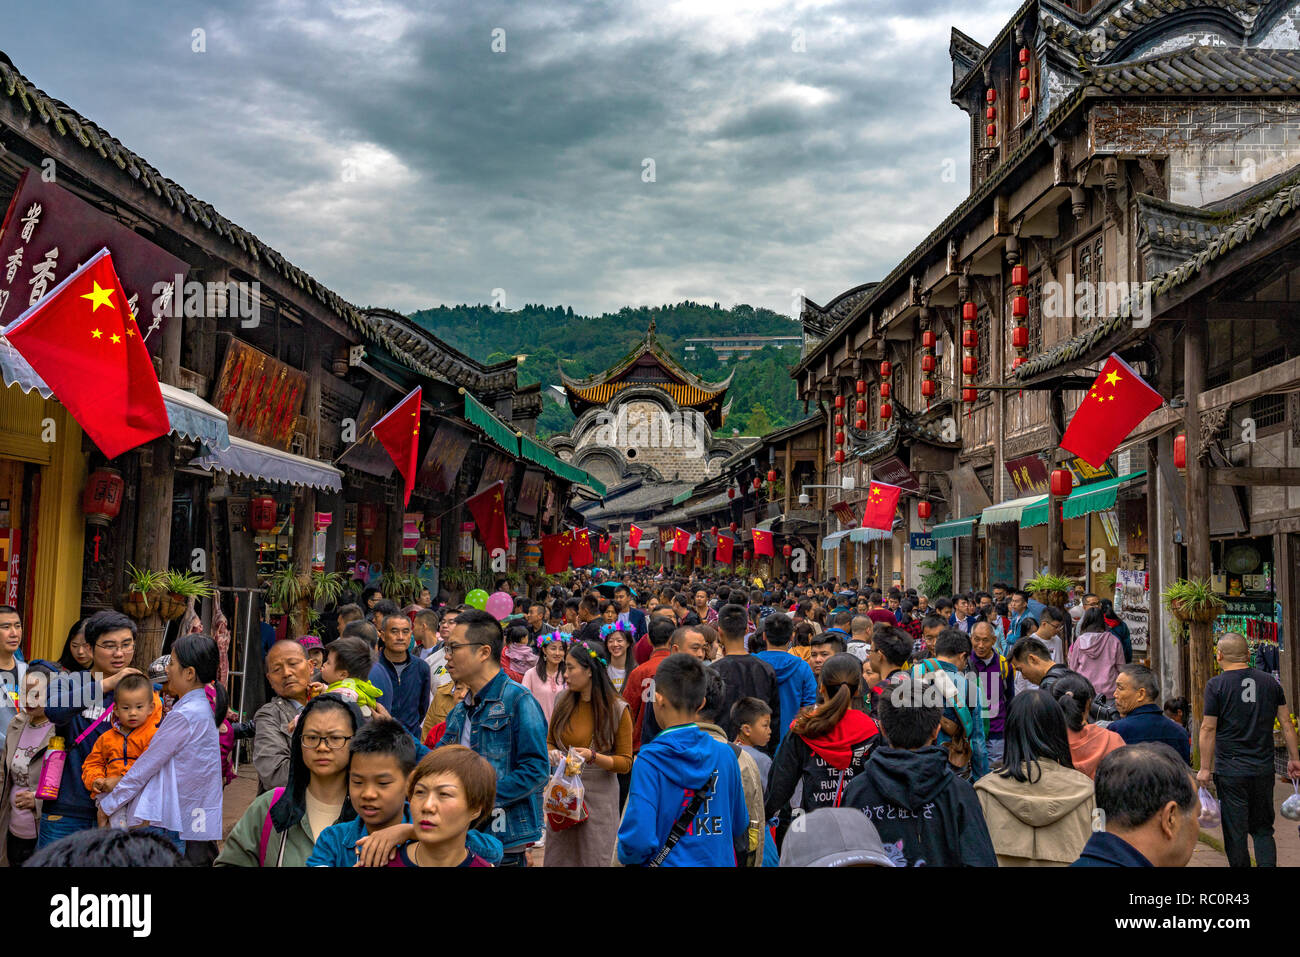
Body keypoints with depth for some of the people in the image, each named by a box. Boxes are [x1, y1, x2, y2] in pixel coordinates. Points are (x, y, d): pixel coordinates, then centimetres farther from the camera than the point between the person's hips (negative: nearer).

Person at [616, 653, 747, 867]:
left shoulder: (648, 761, -16)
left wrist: (626, 856, -3)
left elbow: (639, 839, -23)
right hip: (720, 861, 4)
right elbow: (739, 827, 6)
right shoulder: (725, 755, -3)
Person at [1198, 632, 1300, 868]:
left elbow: (1208, 729, -9)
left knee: (1235, 832, 5)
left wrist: (1205, 768, -4)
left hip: (1230, 771, -4)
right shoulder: (1270, 681, 4)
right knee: (1263, 829, 15)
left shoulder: (1216, 685, -8)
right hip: (1263, 769, 4)